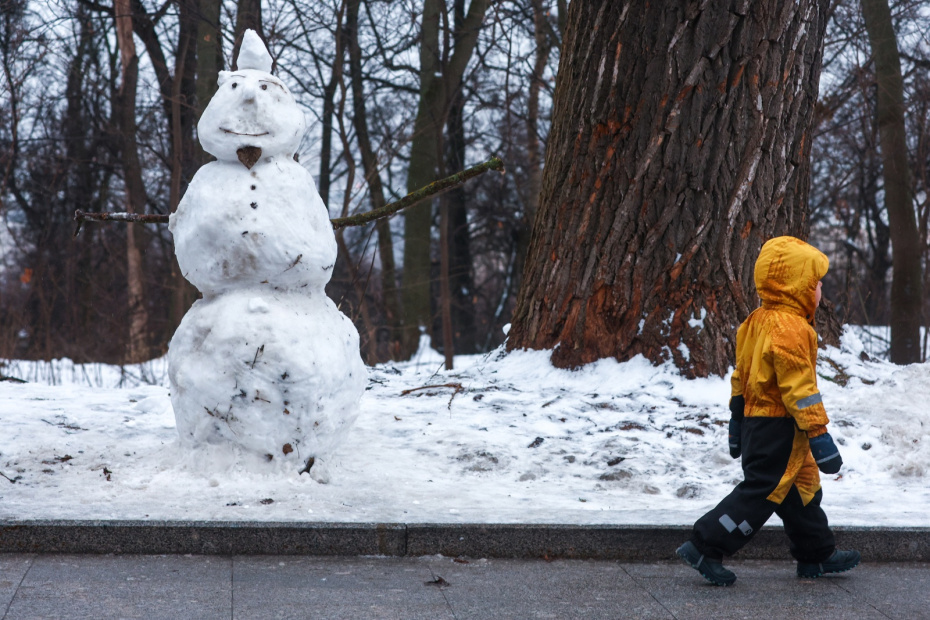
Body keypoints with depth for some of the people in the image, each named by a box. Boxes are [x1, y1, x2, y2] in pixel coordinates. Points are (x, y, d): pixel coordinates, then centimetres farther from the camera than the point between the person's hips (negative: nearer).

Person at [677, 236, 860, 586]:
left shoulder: (757, 322, 10)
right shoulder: (790, 328, -20)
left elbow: (740, 376, 17)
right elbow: (799, 388, -24)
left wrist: (737, 420, 24)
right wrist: (819, 435, -22)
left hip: (756, 422, 10)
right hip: (779, 428, -10)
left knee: (803, 487, 19)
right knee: (761, 492, -4)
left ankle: (817, 556, 29)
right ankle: (705, 548, -3)